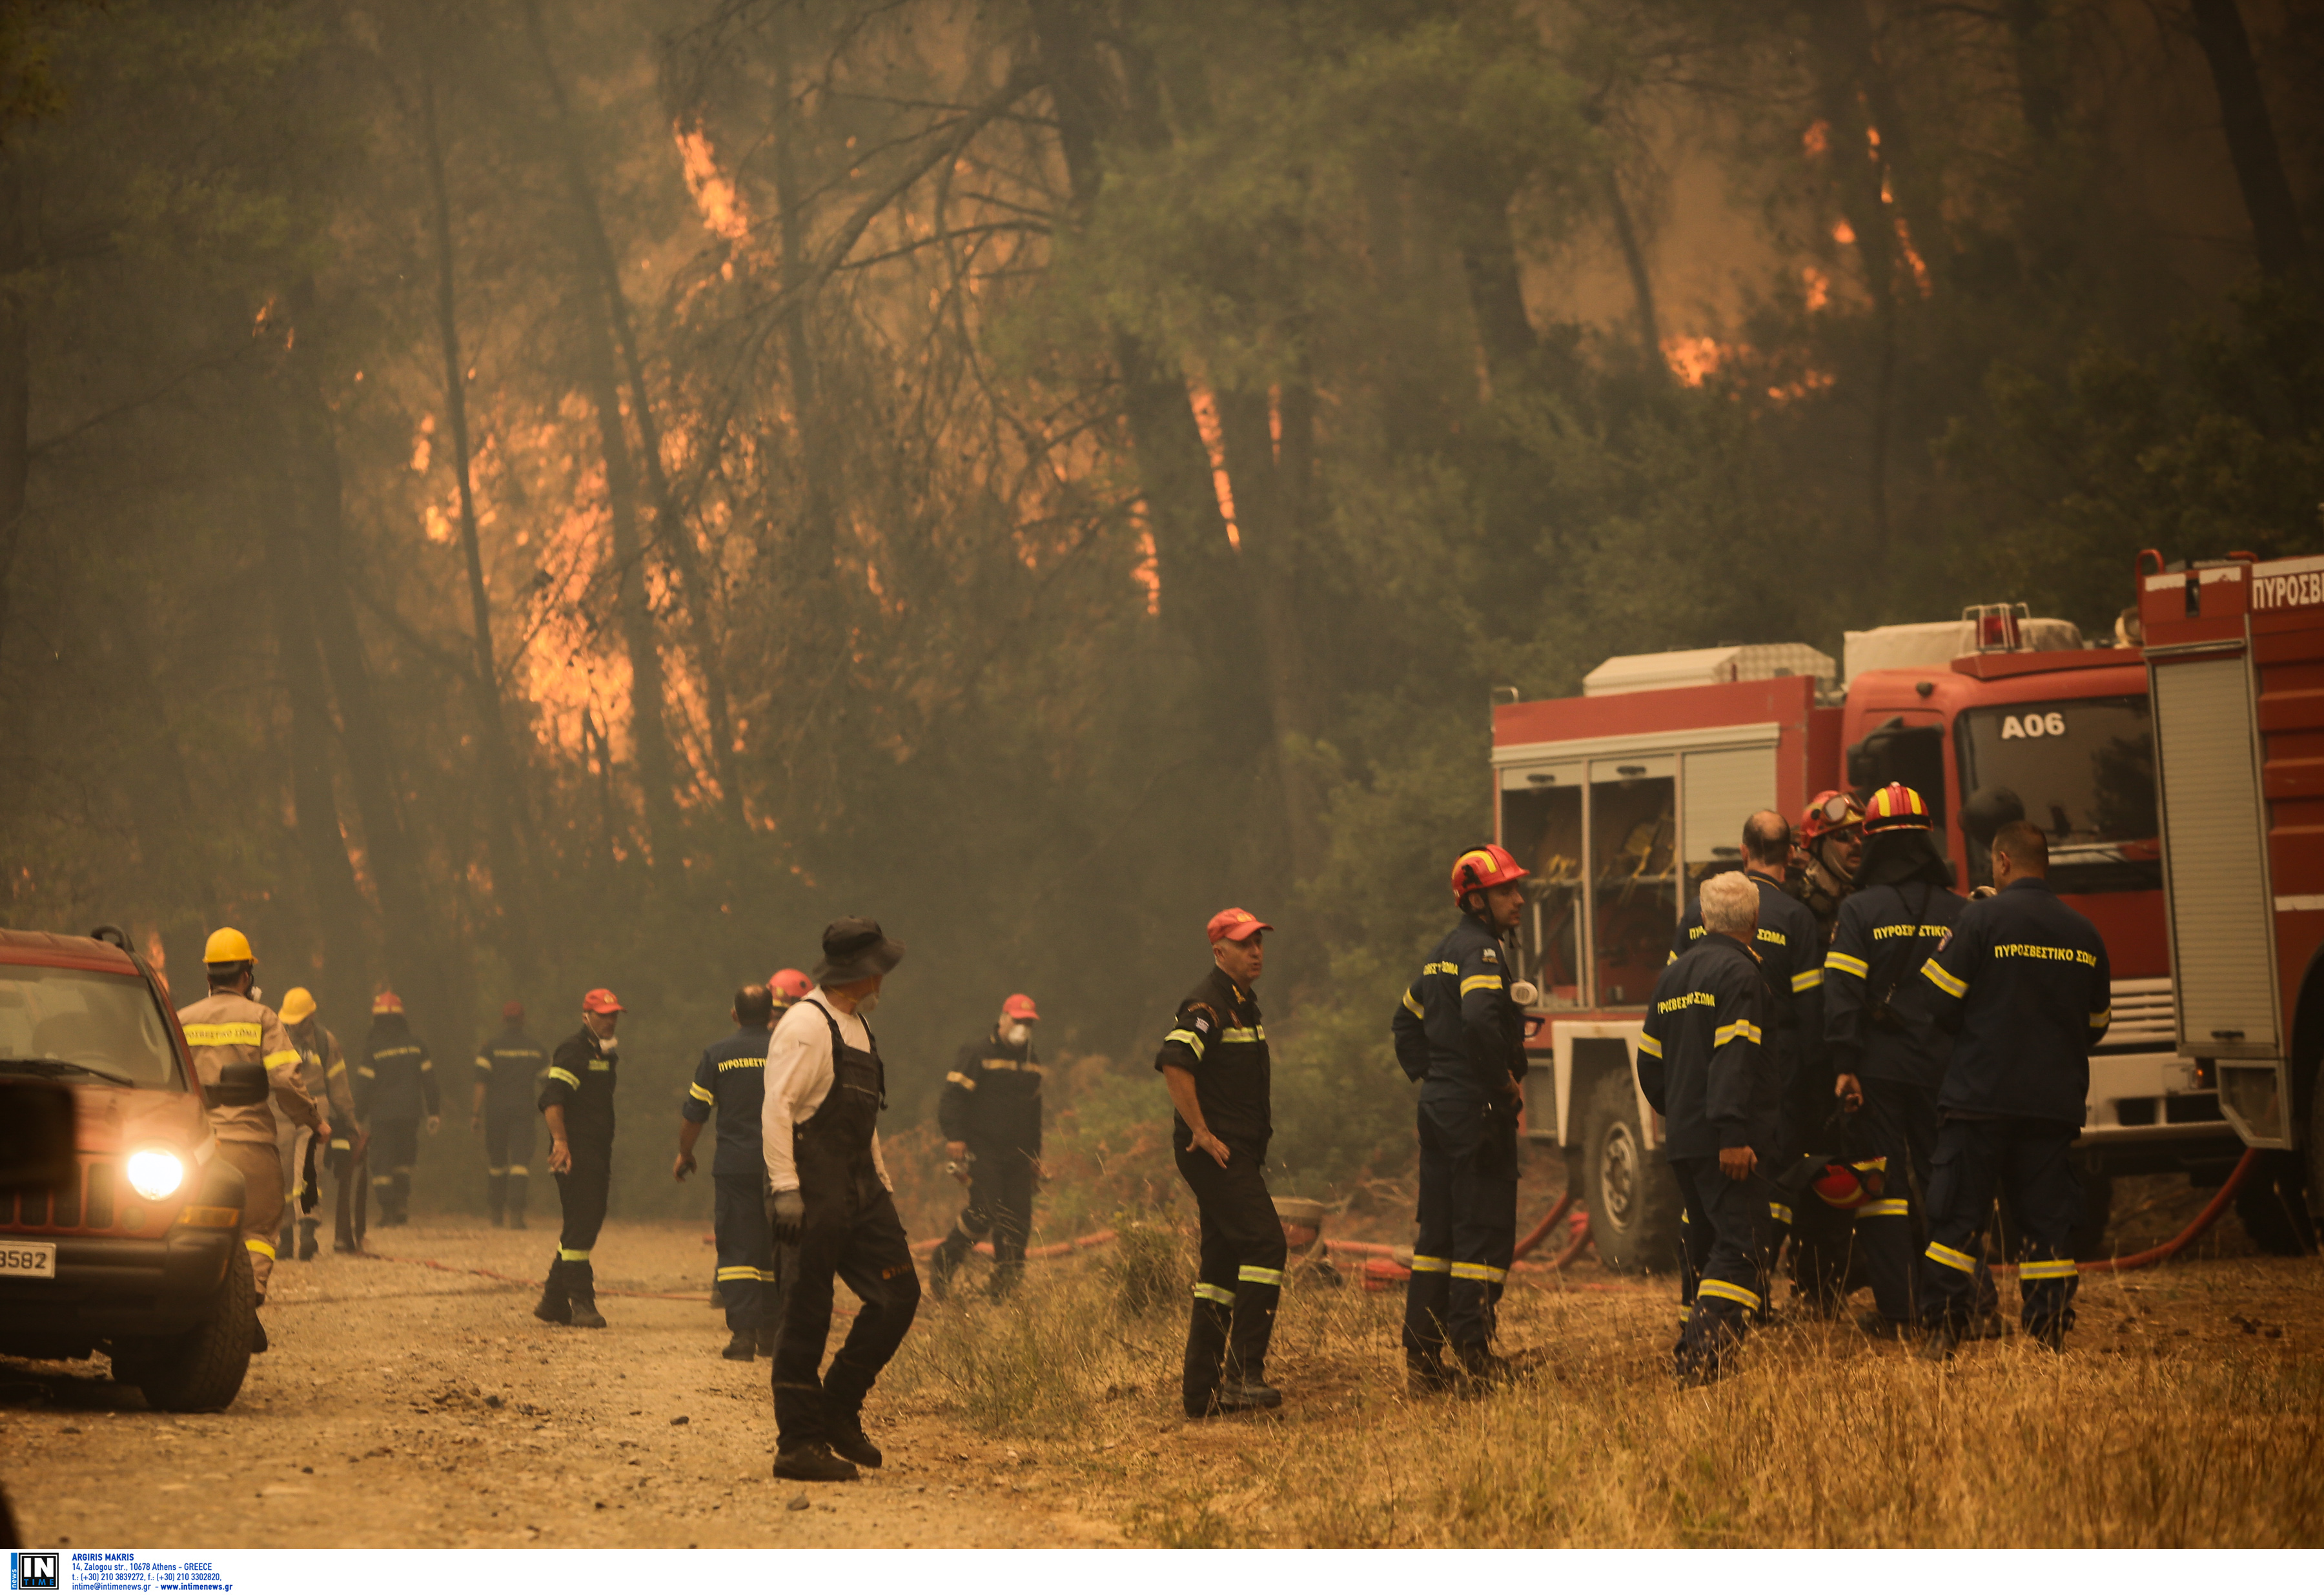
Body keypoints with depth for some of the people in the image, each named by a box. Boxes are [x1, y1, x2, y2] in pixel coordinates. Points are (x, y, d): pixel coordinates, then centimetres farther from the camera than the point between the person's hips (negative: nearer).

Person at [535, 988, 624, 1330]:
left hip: (598, 1154, 10)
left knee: (588, 1224, 12)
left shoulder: (604, 1054, 20)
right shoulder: (573, 1051, -10)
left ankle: (553, 1302, 19)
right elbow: (552, 1098, -20)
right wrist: (560, 1141, -28)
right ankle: (582, 1304, -10)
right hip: (575, 1156, -10)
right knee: (580, 1226, -11)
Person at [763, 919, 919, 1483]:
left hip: (859, 1185, 9)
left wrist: (882, 1183, 22)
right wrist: (785, 1189, -23)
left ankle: (838, 1413, 15)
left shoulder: (856, 1024, 18)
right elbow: (777, 1108, -18)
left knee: (898, 1293, 4)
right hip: (816, 1189, -9)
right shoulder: (807, 1025, -12)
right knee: (808, 1316, -5)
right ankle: (799, 1443, 1)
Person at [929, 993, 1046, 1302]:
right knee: (985, 1212, -18)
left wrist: (1035, 1155, 26)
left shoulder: (1031, 1063, 20)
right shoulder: (977, 1055, -2)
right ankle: (943, 1262, 0)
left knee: (1018, 1219, -2)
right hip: (983, 1150, -6)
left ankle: (1004, 1288, 4)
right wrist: (954, 1136, -19)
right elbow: (953, 1095, -8)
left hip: (1017, 1157, 6)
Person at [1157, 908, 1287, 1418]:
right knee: (1264, 1242, -18)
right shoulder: (1208, 1003, -13)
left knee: (1222, 1262, 10)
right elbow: (1174, 1064, -26)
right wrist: (1202, 1133, -24)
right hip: (1215, 1152, -10)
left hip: (1237, 1154, 10)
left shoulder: (1243, 1004, 20)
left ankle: (1201, 1389, 12)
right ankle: (1243, 1371, -20)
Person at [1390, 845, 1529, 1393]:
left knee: (1436, 1235, 11)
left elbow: (1406, 1023, 27)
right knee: (1484, 1234, -6)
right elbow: (1479, 1020, -30)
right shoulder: (1480, 950, -13)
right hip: (1477, 1109, -9)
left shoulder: (1443, 952, 18)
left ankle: (1422, 1357, 12)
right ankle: (1473, 1354, -7)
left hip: (1438, 1107, 9)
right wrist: (1504, 1080, -17)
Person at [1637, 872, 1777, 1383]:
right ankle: (1701, 1352, -24)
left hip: (1682, 1136, 8)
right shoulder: (1738, 972, -10)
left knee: (1707, 1245, 17)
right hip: (1727, 1143, -8)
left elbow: (1650, 1063, 20)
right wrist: (1733, 1134, -24)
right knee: (1743, 1248, -10)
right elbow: (1734, 1059, -20)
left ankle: (1700, 1351, 17)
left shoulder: (1673, 976, 16)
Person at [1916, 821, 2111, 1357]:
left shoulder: (1980, 920, -8)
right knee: (2048, 1218, 8)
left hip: (1981, 1093, -4)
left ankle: (1944, 1329, -1)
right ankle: (2050, 1330, 5)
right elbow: (2097, 1024, 15)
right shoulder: (2084, 934, 6)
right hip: (2056, 1101, 4)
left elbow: (1940, 1003, -7)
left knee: (1957, 1216, 2)